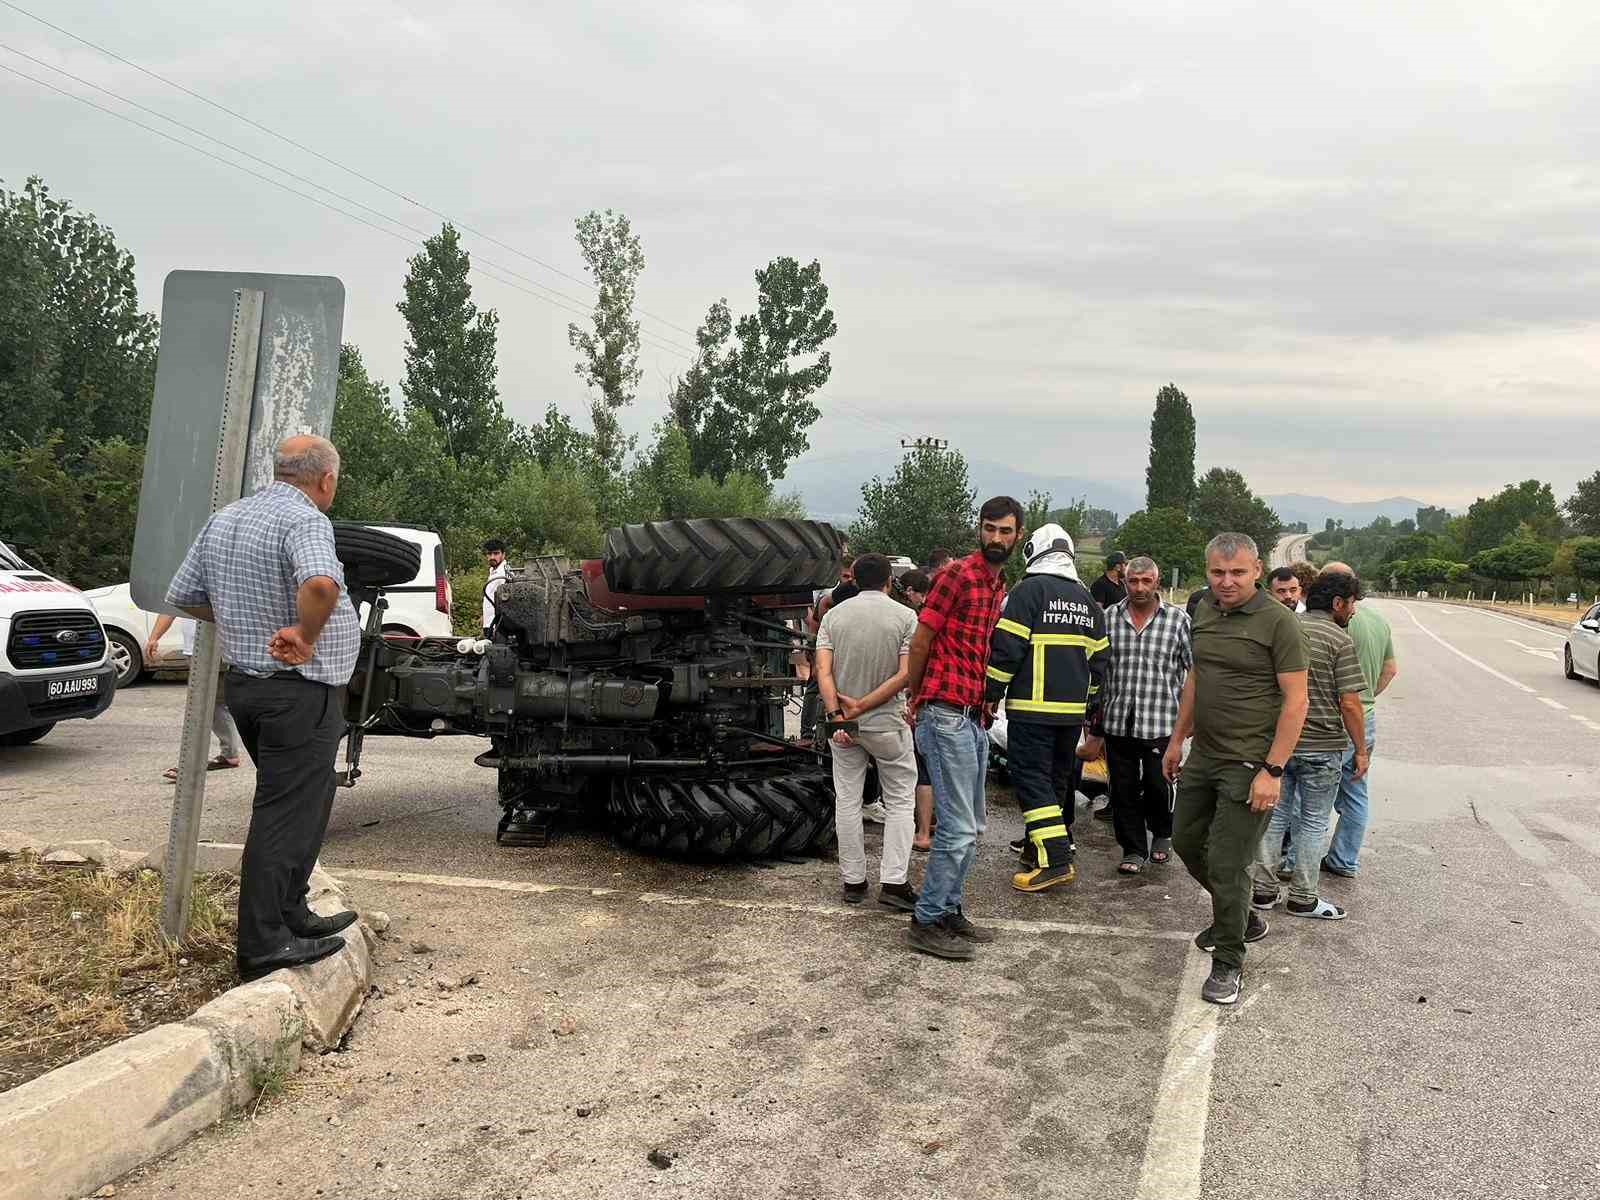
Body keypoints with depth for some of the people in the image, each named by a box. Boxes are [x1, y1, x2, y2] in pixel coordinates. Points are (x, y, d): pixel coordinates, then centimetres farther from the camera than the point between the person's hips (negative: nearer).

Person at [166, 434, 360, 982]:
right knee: (286, 814, -2)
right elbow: (321, 583, -38)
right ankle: (264, 944, 4)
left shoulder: (223, 520, 11)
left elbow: (181, 597, 16)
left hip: (244, 683, 9)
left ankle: (291, 915, 28)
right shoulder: (305, 520, -17)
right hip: (299, 691, -9)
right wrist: (306, 637, -24)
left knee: (305, 800, 20)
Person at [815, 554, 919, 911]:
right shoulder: (905, 617, -6)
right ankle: (893, 882, 0)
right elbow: (905, 675, -14)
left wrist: (836, 713, -16)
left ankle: (853, 881, 16)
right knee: (899, 802, 7)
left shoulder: (834, 615, 1)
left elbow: (823, 670, -9)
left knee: (847, 802, 11)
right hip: (888, 722, -2)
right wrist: (862, 705, -13)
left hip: (842, 723, 3)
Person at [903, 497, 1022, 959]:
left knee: (970, 828, 15)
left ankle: (948, 911, 27)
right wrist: (917, 701, 4)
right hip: (947, 716, -9)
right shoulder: (959, 575, -11)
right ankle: (926, 922, 3)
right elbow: (919, 644, -8)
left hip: (975, 719, 9)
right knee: (958, 829, -7)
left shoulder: (1000, 588, 16)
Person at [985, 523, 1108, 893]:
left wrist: (992, 692, -6)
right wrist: (1090, 702, 25)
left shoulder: (1029, 589, -8)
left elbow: (1007, 645, -13)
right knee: (1058, 779, 16)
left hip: (1032, 706, -7)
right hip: (1073, 709, 7)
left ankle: (1054, 859, -11)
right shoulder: (1087, 599, 15)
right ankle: (1042, 849, 24)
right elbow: (1098, 657, 18)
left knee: (1032, 779, -5)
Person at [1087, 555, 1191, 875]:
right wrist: (1095, 714, 11)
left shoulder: (1178, 619, -1)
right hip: (1117, 721, 2)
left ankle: (1162, 835, 34)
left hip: (1161, 722, -2)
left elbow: (1193, 670, 2)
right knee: (1124, 789, 7)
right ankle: (1134, 849, 22)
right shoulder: (1109, 618, 5)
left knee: (1158, 786, 5)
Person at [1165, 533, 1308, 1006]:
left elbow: (1296, 701, -16)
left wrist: (1272, 771, -19)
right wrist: (1177, 738, 20)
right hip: (1203, 755, 8)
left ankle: (1228, 964, 16)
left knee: (1226, 865, -3)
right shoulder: (1204, 612, 6)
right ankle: (1241, 918, 41)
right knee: (1186, 841, 18)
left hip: (1248, 765, -8)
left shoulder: (1278, 621, -15)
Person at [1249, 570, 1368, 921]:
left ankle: (1264, 889, 20)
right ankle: (1303, 898, 15)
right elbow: (1349, 703, -15)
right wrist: (1361, 751, -5)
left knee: (1275, 815, 15)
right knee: (1313, 823, 8)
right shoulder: (1340, 640, -12)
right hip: (1321, 747, -5)